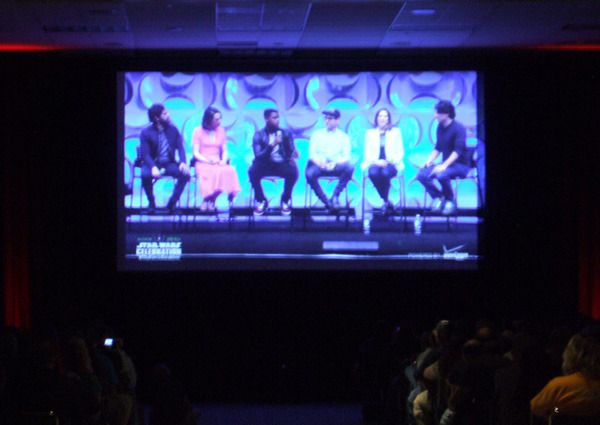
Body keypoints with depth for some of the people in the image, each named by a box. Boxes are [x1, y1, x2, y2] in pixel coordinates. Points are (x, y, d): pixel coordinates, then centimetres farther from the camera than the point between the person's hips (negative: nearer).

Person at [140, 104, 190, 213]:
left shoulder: (173, 129, 4)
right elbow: (145, 154, -12)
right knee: (145, 175, -35)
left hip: (169, 163, 3)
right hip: (153, 163, -3)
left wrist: (183, 162, -21)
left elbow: (180, 147, -1)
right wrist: (153, 167, -32)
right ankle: (151, 203, -8)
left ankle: (172, 202, -8)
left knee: (185, 173, -25)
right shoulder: (146, 133, -6)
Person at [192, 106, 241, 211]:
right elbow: (196, 153, 0)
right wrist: (208, 160, -17)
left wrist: (223, 160, -7)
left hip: (218, 164, 4)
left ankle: (210, 200, -19)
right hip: (202, 164, -4)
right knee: (216, 172, -38)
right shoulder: (198, 131, 4)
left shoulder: (221, 131, 16)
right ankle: (208, 200, -19)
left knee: (230, 170, -31)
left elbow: (225, 151, 15)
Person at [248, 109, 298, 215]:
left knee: (293, 171, -32)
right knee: (252, 171, -33)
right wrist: (272, 145, -29)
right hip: (265, 165, -1)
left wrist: (292, 158, -25)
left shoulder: (286, 133, 4)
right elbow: (258, 156, -15)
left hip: (281, 165, 1)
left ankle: (286, 200, -5)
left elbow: (292, 152, 0)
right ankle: (261, 201, -9)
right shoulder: (259, 135, -3)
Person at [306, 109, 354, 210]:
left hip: (336, 166, 0)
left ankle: (335, 196, -21)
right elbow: (312, 152, 6)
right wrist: (319, 162, -16)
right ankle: (326, 201, -21)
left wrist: (335, 163, -18)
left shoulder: (343, 136, 13)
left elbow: (346, 156, 2)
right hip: (319, 165, 0)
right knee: (310, 174, -35)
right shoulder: (317, 134, 15)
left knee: (349, 167, -32)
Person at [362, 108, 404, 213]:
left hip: (391, 164, -1)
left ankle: (385, 202, -21)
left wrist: (389, 161, -11)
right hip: (375, 163, 1)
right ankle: (386, 201, -22)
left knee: (385, 173, -38)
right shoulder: (370, 133, 16)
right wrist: (376, 161, -11)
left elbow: (400, 152, 8)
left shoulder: (396, 132, 14)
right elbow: (367, 152, 9)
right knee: (373, 173, -36)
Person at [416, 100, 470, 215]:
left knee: (441, 175, -37)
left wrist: (444, 165, -32)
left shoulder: (458, 128, -15)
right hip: (446, 164, 7)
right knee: (422, 174, -16)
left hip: (460, 165, -7)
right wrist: (428, 162, -1)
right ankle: (438, 197, 3)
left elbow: (458, 151, -24)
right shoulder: (440, 128, 7)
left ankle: (450, 200, -11)